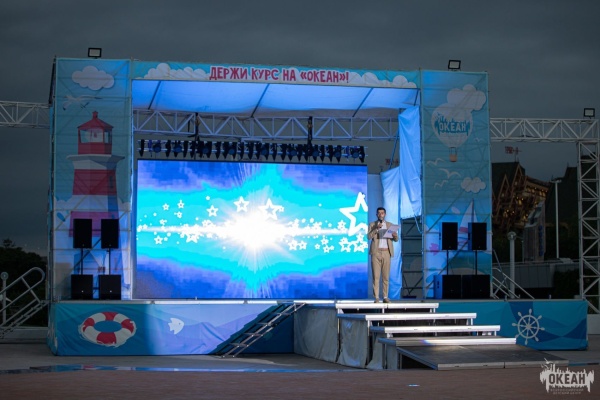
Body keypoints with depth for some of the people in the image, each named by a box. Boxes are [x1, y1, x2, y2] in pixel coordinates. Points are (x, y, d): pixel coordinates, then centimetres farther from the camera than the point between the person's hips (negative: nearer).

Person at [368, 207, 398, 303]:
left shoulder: (390, 225, 12)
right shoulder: (372, 225, 7)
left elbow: (396, 239, 8)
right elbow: (369, 237, -7)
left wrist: (395, 235, -15)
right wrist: (377, 228, -19)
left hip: (386, 252, 2)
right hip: (376, 252, -2)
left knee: (386, 276, 2)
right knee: (376, 276, -5)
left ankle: (385, 297, 6)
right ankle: (376, 298, -5)